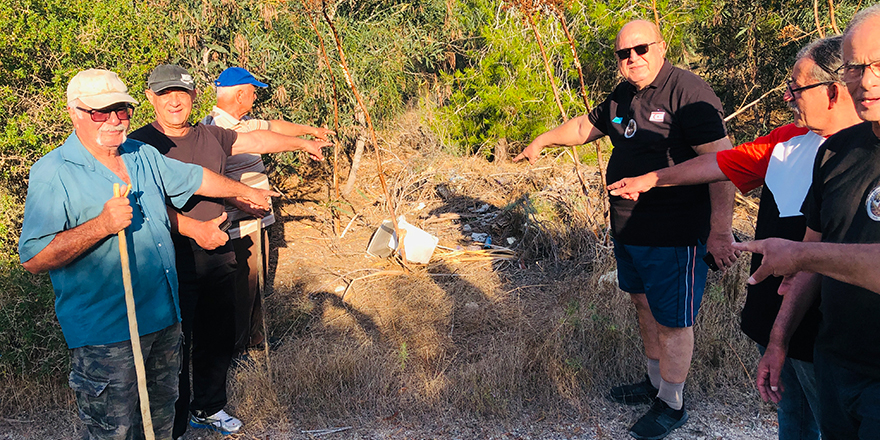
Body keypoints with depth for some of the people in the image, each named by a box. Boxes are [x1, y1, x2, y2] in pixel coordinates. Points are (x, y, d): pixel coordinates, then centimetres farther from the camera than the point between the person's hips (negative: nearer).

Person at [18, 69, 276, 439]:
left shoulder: (144, 155, 9)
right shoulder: (52, 173, -13)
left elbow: (195, 179, 25)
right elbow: (34, 258, -18)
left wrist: (244, 191, 36)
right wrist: (101, 225, -26)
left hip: (165, 317, 7)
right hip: (105, 331, -7)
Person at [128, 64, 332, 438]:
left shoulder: (210, 136, 10)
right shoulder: (141, 142, -9)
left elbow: (257, 140, 22)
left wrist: (302, 143, 32)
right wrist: (195, 229, -24)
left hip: (218, 253, 6)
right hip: (174, 260, -6)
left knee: (218, 336, 17)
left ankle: (207, 408, 38)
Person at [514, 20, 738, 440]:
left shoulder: (688, 93, -17)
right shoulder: (622, 96, 9)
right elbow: (585, 126, 28)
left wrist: (720, 231, -23)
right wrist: (543, 140, 34)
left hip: (673, 235, -8)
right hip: (627, 230, 9)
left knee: (671, 322, 3)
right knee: (644, 304, 21)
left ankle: (672, 405, 22)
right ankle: (655, 381, 40)